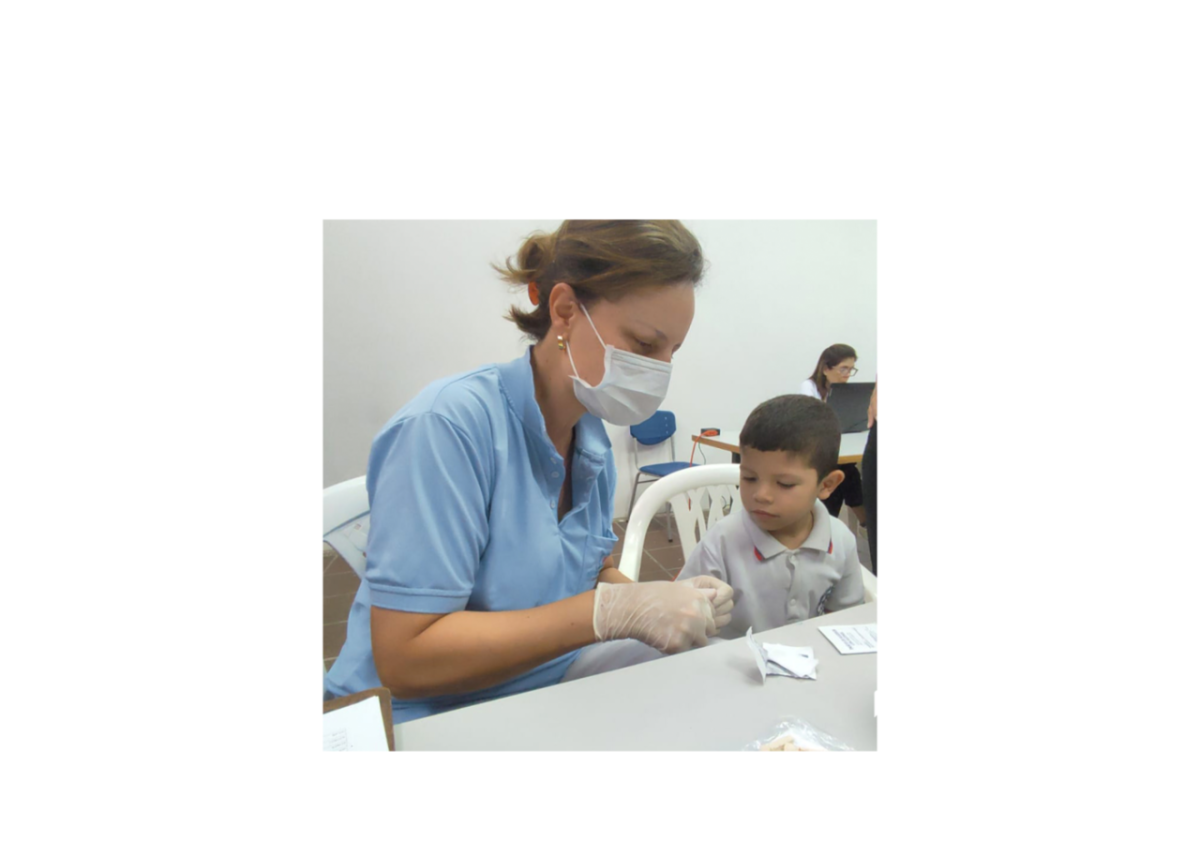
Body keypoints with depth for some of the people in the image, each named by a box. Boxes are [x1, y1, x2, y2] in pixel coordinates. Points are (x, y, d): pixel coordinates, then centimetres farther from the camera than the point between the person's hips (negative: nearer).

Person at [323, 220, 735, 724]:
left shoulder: (593, 439, -1)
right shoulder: (449, 424, -23)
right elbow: (403, 661, -24)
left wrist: (656, 604, -9)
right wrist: (614, 610, -27)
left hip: (541, 706, 7)